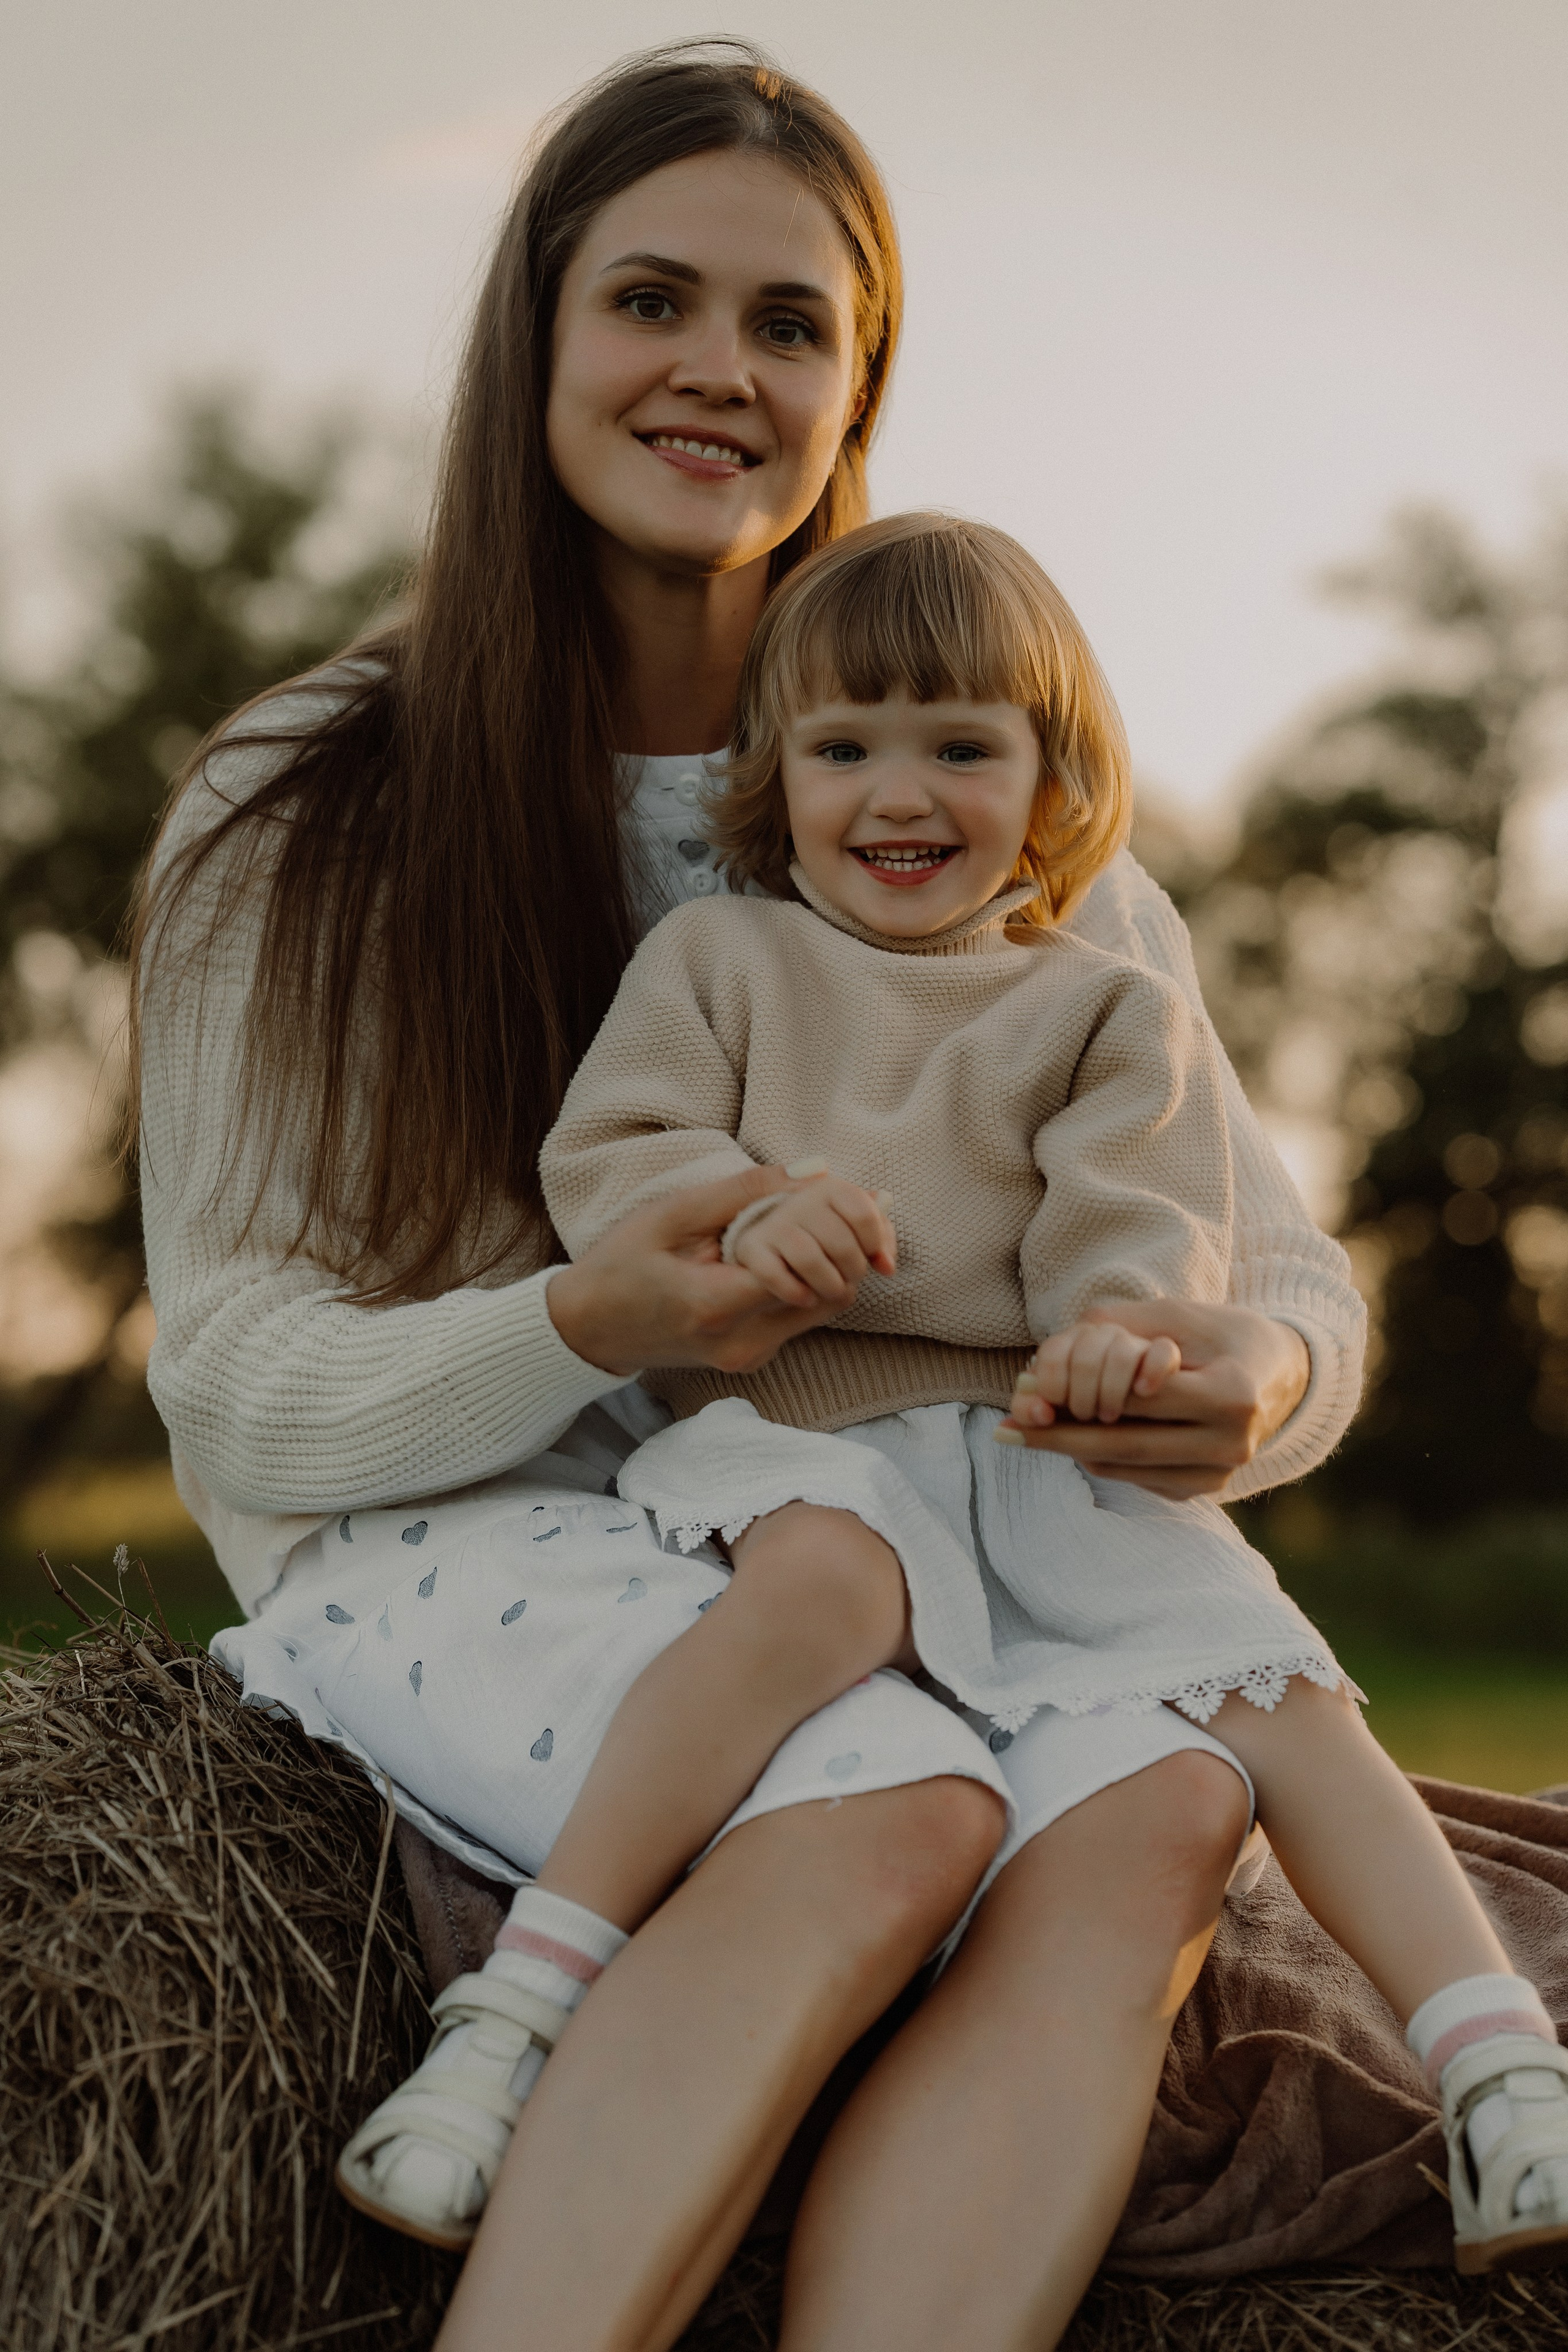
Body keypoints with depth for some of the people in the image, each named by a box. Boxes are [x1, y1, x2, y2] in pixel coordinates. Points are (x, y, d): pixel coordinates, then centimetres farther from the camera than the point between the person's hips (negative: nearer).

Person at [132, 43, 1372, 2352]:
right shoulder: (308, 814, -2)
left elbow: (1275, 1252, 6)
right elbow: (240, 1390, -4)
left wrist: (1254, 1371, -21)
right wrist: (585, 1327, -26)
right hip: (443, 1536, -3)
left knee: (1161, 1805, -29)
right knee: (896, 1806, -33)